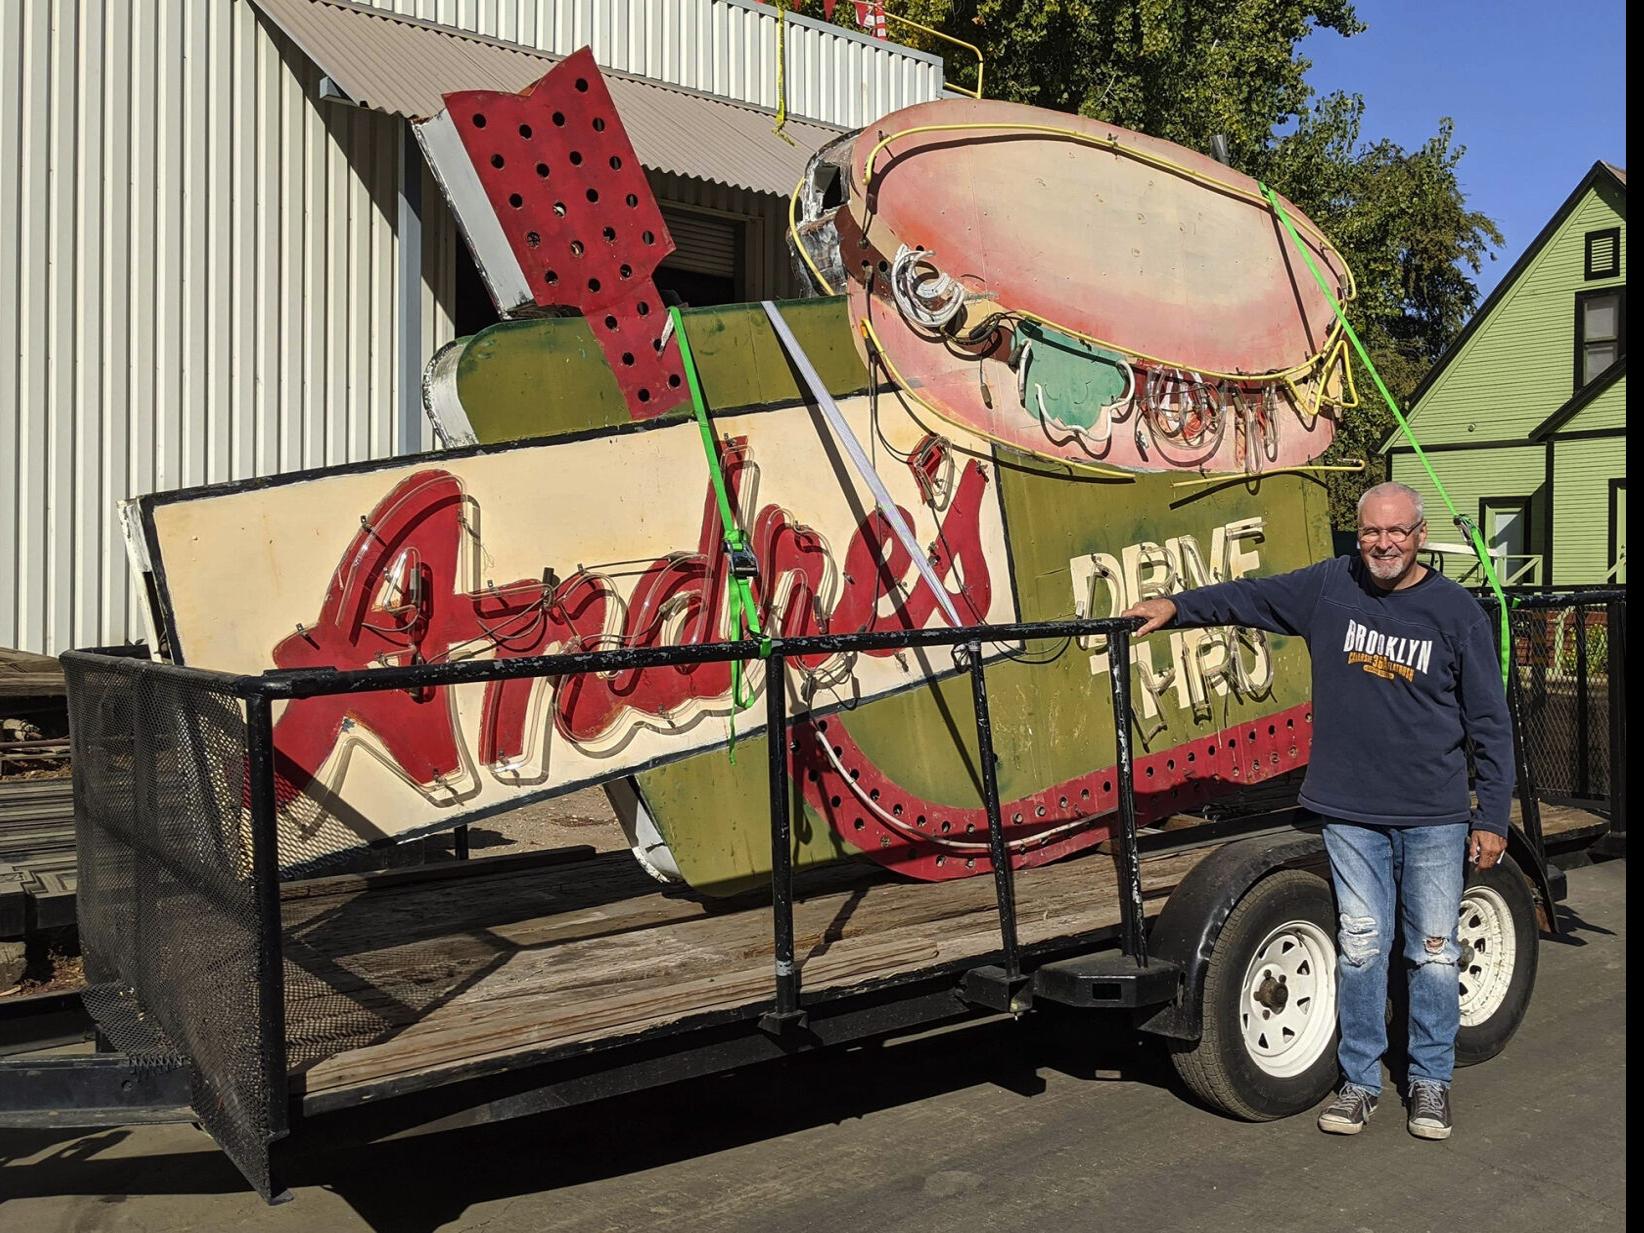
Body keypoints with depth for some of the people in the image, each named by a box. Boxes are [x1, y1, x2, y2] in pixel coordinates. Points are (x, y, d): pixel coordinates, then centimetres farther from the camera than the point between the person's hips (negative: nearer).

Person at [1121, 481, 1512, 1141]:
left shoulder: (1458, 612, -3)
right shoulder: (1328, 587, 2)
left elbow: (1490, 723, 0)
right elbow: (1251, 596, 17)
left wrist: (1492, 816, 0)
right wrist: (1178, 606, 8)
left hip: (1435, 817, -1)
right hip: (1351, 814, 1)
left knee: (1434, 952, 8)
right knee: (1360, 947, 7)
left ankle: (1430, 1080, 25)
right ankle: (1359, 1079, 21)